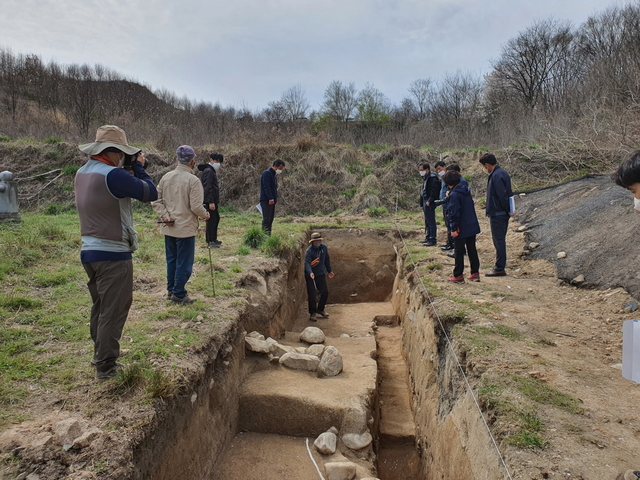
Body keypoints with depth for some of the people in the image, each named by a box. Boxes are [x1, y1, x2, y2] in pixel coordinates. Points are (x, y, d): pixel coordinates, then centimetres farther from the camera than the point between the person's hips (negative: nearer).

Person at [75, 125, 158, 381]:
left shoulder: (83, 172, 8)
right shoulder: (113, 175, -20)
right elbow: (150, 193, -15)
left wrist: (129, 173, 6)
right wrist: (139, 167, -1)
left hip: (89, 251, 9)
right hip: (113, 255, -9)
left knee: (100, 308, 19)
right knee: (113, 312, 1)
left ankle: (101, 358, 31)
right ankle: (106, 366, 8)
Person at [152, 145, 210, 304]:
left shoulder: (166, 177, 3)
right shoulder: (193, 180, -17)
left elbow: (156, 200, 2)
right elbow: (196, 207, -19)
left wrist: (165, 215, -2)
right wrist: (206, 215, -1)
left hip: (169, 228, 7)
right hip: (186, 228, -6)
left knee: (171, 260, 18)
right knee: (184, 262, 4)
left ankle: (171, 290, 28)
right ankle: (179, 294, 10)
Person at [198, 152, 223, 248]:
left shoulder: (212, 171, 19)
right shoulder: (208, 171, -13)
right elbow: (207, 188, -20)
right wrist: (211, 202, -24)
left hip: (213, 200, 11)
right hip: (210, 201, -11)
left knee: (216, 219, 16)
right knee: (212, 220, -8)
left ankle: (214, 239, 26)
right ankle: (210, 241, -3)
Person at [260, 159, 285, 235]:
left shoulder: (273, 174, 20)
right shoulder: (267, 173, -10)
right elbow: (266, 187, -20)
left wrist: (275, 199, 15)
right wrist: (270, 198, -27)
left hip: (272, 201, 9)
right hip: (266, 201, -9)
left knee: (270, 219, 10)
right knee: (266, 219, -11)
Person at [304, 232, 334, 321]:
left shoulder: (324, 247, -1)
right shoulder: (309, 250, -20)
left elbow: (327, 260, 12)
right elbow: (307, 263, -31)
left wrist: (329, 271, 17)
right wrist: (310, 273, -47)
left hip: (321, 274, 6)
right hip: (311, 276, -6)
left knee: (325, 292, 8)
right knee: (312, 295, -2)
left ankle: (320, 309, 30)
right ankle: (312, 313, 14)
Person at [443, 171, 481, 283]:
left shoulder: (454, 194, -16)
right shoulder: (466, 191, 9)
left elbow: (454, 213, -20)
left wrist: (453, 228, -16)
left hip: (461, 228, -8)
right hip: (472, 226, 8)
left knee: (459, 252, 2)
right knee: (472, 250, 14)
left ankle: (458, 276, 10)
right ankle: (475, 273, 19)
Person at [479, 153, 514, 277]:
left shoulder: (496, 176, -19)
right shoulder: (502, 172, 13)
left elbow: (502, 195, -23)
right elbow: (508, 193, 17)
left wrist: (508, 210, -14)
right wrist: (508, 210, 15)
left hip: (497, 214, -10)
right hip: (503, 213, 10)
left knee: (498, 240, -4)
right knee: (500, 240, 16)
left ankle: (499, 268, 2)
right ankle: (500, 265, 24)